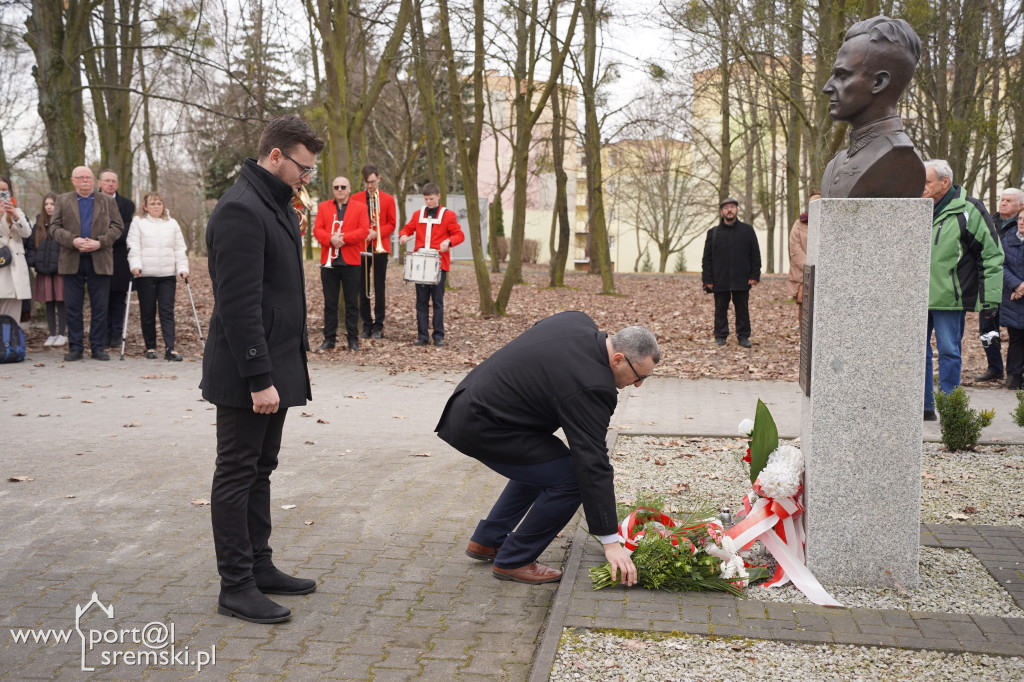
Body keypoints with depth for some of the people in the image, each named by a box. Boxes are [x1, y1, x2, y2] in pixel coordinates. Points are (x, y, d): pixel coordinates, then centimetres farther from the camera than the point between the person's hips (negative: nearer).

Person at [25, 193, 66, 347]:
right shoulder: (39, 223, 12)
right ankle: (52, 334, 16)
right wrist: (32, 261, 4)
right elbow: (30, 245, 15)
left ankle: (62, 334, 9)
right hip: (43, 270, 5)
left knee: (61, 302, 0)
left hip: (60, 270, -5)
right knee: (49, 303, 9)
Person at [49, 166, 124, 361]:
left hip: (100, 260, 0)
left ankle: (98, 347, 8)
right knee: (73, 307, 2)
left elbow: (117, 227, 4)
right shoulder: (62, 201, 12)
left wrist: (100, 243, -11)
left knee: (100, 307, 0)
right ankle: (75, 347, 10)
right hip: (72, 262, 1)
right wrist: (73, 240, -13)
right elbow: (54, 227, 5)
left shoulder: (107, 201, 11)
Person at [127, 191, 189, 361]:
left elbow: (179, 249, 13)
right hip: (145, 275, -1)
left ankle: (170, 348, -8)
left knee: (167, 312, -5)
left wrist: (182, 268, 2)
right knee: (147, 313, 4)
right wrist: (135, 265, -14)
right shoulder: (138, 222, 8)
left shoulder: (172, 223, 15)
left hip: (167, 275, 1)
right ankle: (150, 347, 14)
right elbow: (133, 246, 0)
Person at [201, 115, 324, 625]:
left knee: (259, 470, 16)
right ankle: (235, 587, 9)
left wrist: (280, 368, 15)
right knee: (237, 475, 0)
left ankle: (259, 567, 27)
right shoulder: (240, 210, -17)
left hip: (276, 366, 10)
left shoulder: (277, 205, 14)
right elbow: (239, 304, -23)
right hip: (247, 375, -10)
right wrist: (259, 379, -24)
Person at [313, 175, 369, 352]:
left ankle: (353, 338, 11)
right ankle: (329, 338, 11)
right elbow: (317, 229, 1)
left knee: (352, 302, 4)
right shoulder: (323, 207, 11)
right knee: (330, 302, 5)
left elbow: (364, 230, -5)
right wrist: (331, 239, -18)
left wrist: (344, 238, -17)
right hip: (329, 262, 1)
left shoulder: (360, 207, 6)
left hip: (351, 262, -1)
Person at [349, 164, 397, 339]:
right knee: (362, 288, 3)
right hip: (361, 247, 1)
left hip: (380, 247, -1)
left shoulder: (388, 199, 6)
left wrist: (376, 233, -12)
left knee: (379, 287, 1)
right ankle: (367, 325, 11)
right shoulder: (355, 199, 8)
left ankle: (378, 326, 8)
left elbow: (392, 224, 4)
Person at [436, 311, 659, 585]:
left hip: (470, 403, 10)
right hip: (481, 427, -10)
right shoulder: (591, 386, -23)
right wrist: (611, 541, -18)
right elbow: (592, 464, -23)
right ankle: (513, 562, 4)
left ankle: (486, 541, 30)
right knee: (569, 480, -9)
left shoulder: (579, 322, 3)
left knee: (539, 465, 25)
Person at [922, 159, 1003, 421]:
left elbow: (992, 256, -4)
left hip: (949, 297, -5)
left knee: (948, 353, 1)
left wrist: (990, 297, -8)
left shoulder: (969, 210, -5)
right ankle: (924, 407, 19)